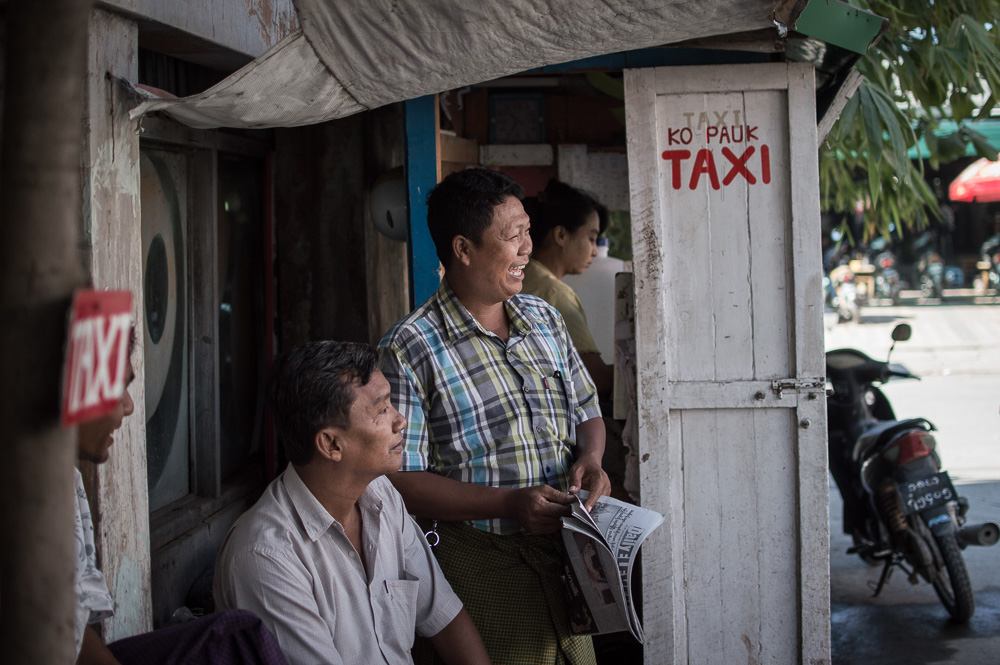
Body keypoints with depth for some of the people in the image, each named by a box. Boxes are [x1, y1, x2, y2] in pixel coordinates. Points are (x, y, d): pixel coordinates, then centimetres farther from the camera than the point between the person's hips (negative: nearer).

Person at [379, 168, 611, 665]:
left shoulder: (542, 317, 11)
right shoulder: (409, 350, -12)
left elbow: (587, 412, 20)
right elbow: (399, 479, -16)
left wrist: (590, 459, -3)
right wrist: (509, 503, -23)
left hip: (566, 555, 6)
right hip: (479, 566, -6)